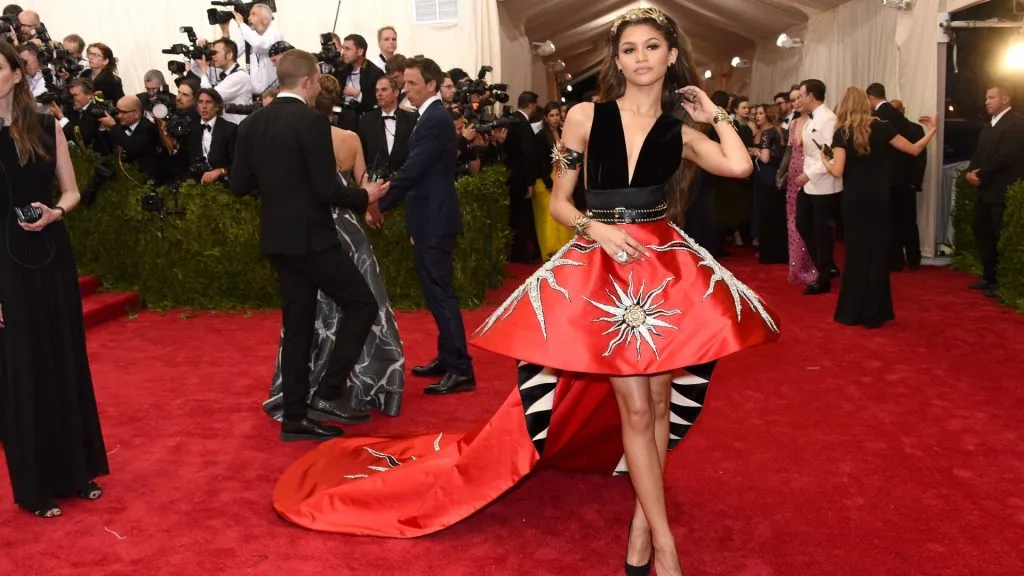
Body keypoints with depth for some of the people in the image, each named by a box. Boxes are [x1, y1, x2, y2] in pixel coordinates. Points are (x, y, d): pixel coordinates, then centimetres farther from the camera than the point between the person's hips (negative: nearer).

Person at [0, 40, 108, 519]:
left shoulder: (47, 128, 4)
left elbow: (71, 191, 8)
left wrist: (54, 213, -14)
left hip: (52, 255, 3)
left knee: (65, 361, 11)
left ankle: (77, 471, 27)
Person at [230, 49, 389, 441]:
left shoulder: (251, 124, 8)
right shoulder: (312, 121, -14)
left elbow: (239, 185, 9)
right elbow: (327, 189, -18)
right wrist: (364, 197, -1)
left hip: (278, 238, 8)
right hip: (311, 236, -8)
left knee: (297, 324, 13)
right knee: (362, 305, 4)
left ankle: (295, 417, 16)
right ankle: (327, 395, -1)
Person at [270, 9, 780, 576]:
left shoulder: (680, 131, 5)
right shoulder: (586, 116, 0)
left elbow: (740, 166, -11)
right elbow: (559, 203, 2)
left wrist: (713, 114, 0)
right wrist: (597, 229, -15)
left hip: (667, 267, 3)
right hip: (600, 268, -3)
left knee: (661, 401, 7)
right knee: (635, 408, -3)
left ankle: (642, 522, 23)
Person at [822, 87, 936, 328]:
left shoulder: (842, 132, -6)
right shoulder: (881, 127, -1)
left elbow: (837, 172, -14)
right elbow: (914, 150, 4)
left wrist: (824, 160, 5)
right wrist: (931, 131, 18)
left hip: (853, 199, -1)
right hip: (878, 197, 1)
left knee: (856, 251, 11)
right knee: (877, 250, 9)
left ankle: (852, 311, 15)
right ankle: (873, 313, 14)